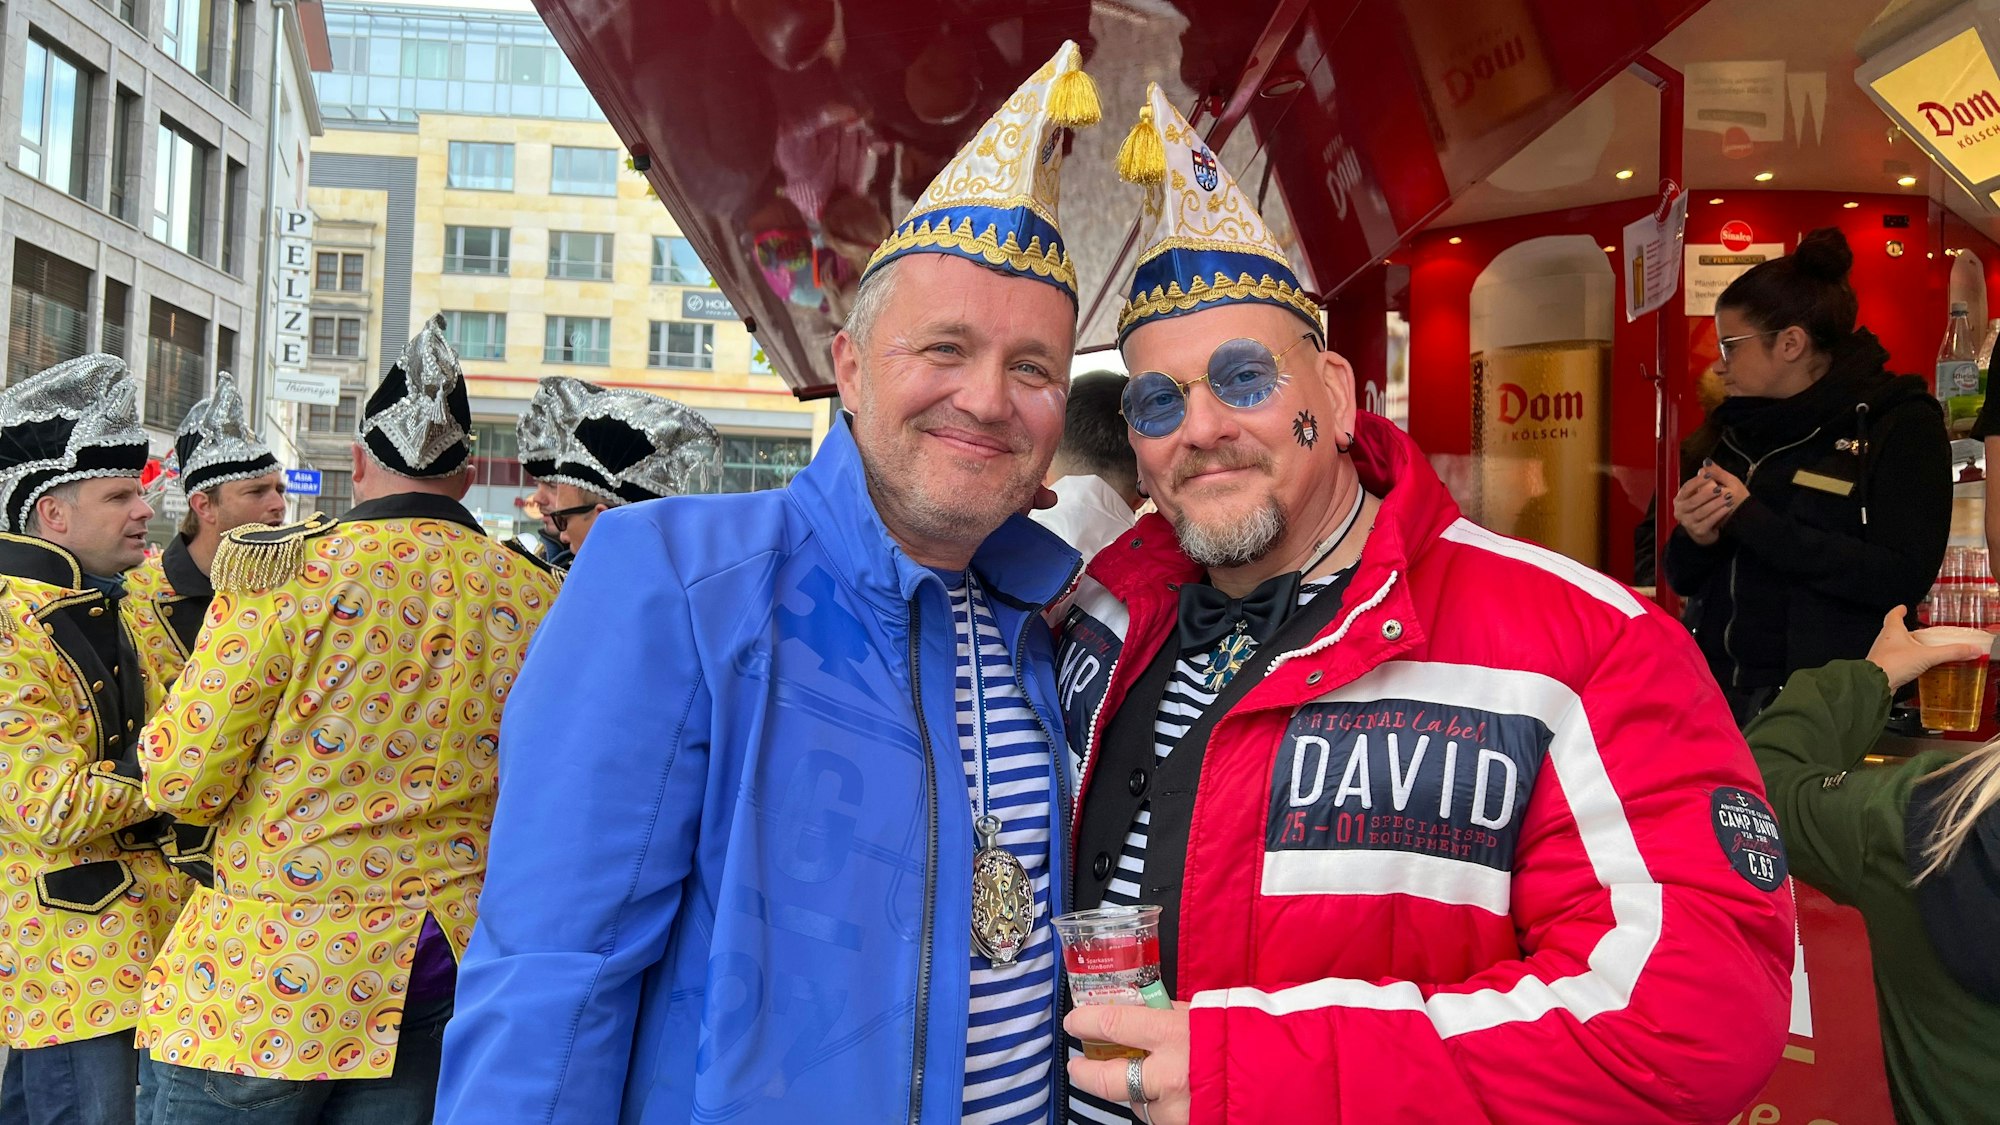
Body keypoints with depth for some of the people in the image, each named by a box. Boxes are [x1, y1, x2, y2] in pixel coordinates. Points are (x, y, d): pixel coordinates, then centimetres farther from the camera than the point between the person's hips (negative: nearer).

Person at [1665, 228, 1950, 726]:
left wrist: (1750, 521, -20)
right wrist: (1695, 541, -9)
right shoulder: (1732, 427, 10)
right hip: (1718, 689, 5)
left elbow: (1904, 578, -19)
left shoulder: (1900, 424, -5)